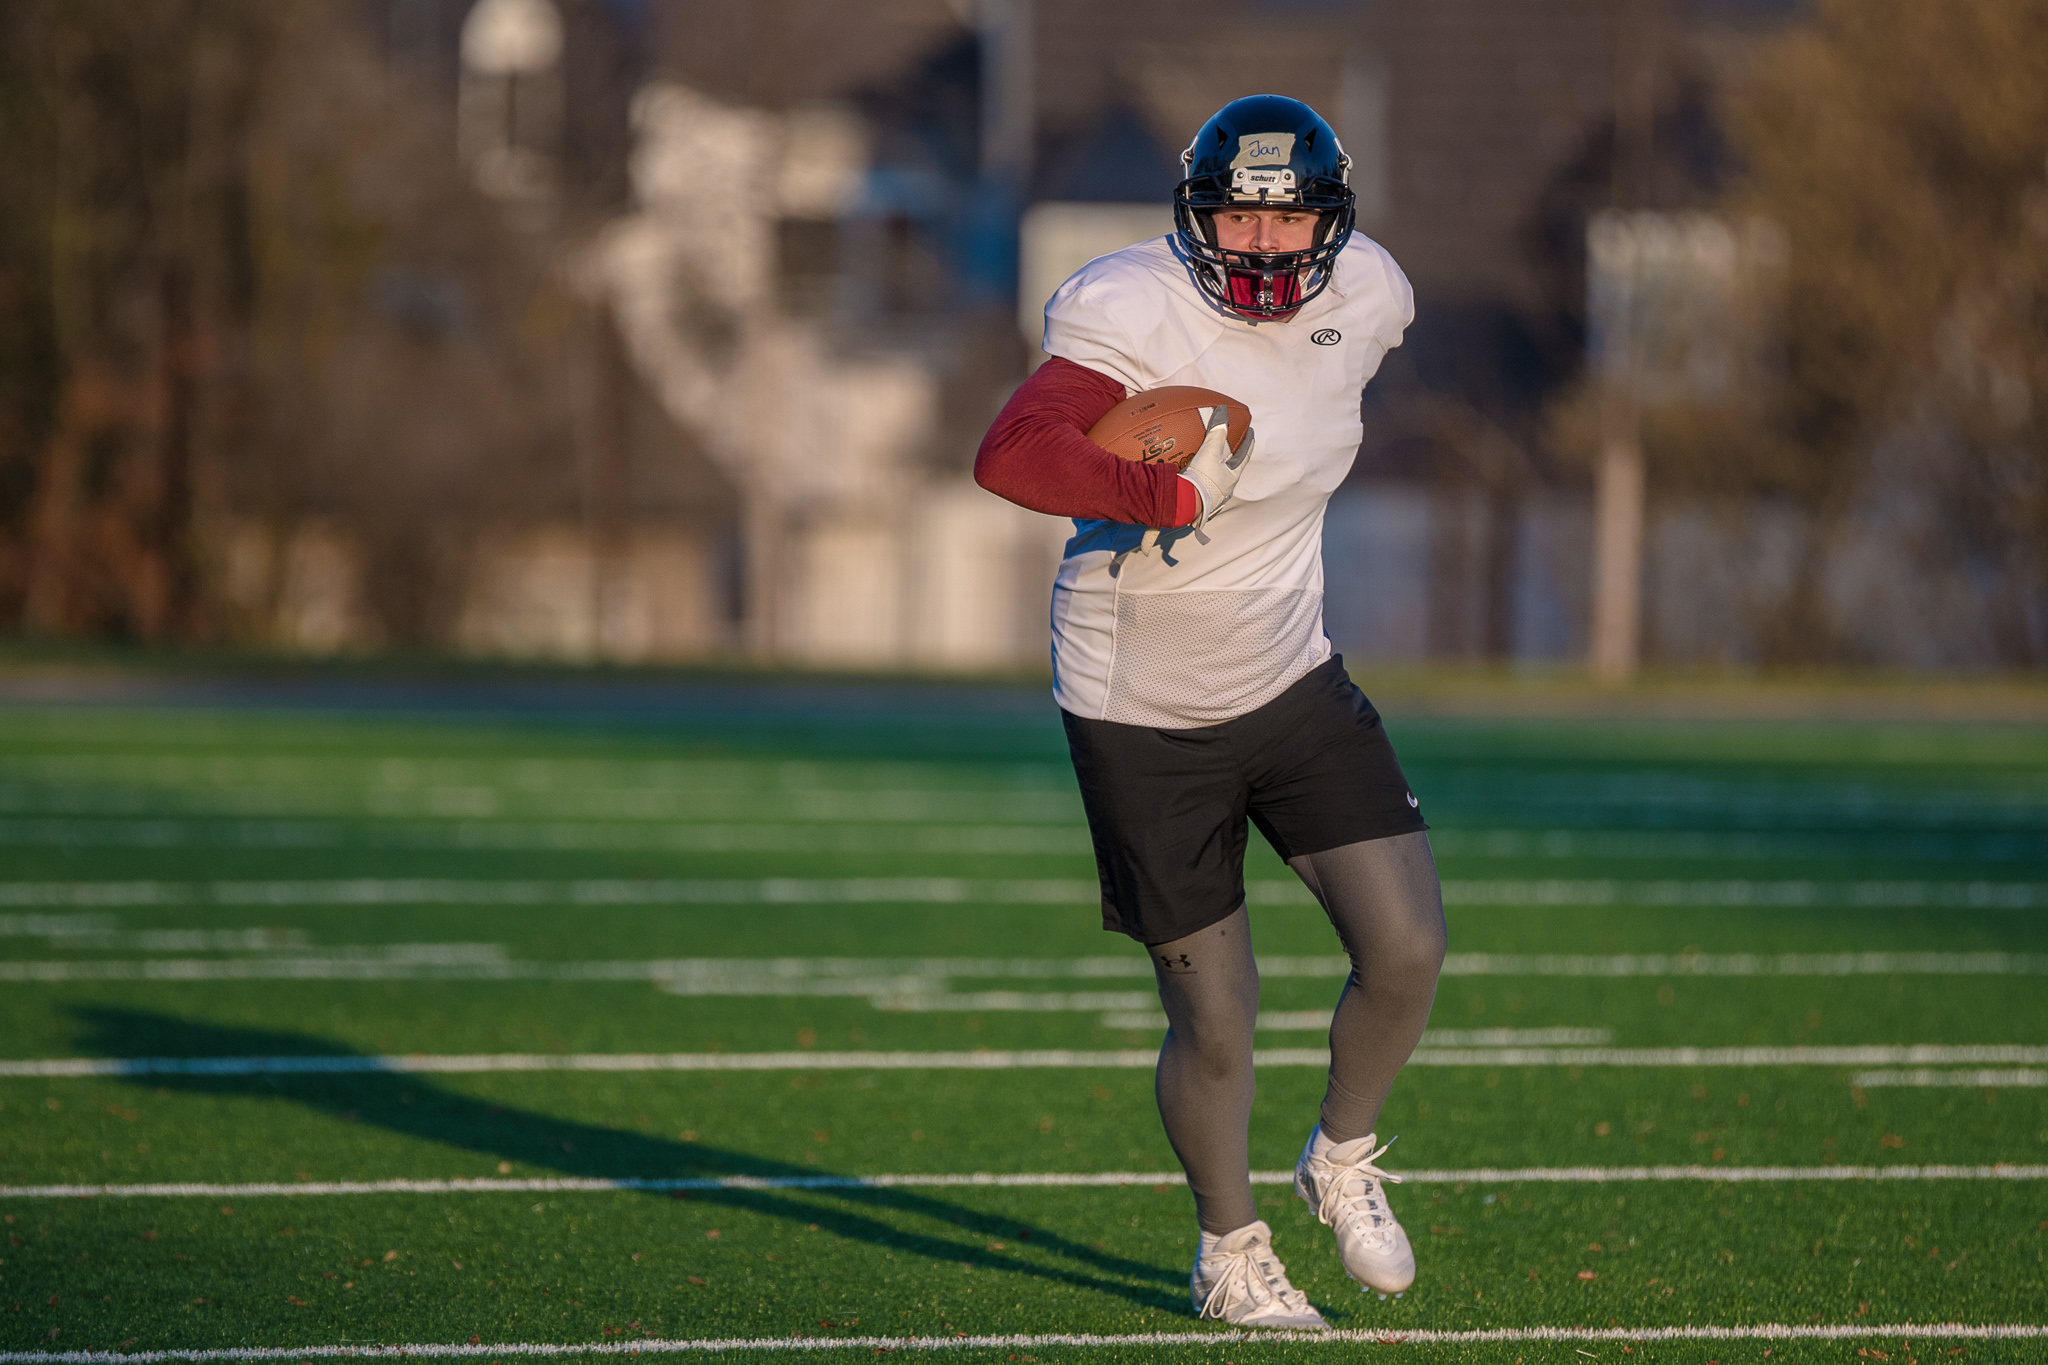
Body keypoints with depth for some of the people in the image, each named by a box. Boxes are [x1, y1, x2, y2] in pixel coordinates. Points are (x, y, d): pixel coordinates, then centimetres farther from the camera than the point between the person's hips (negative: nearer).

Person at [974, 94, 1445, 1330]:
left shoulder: (1366, 299, -4)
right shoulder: (1138, 311, -23)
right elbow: (1012, 456, -36)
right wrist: (1177, 492, -34)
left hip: (1294, 681, 5)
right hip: (1145, 716, -5)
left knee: (1409, 949, -5)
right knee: (1217, 1020, 1)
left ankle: (1345, 1159, 24)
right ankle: (1232, 1254, 26)